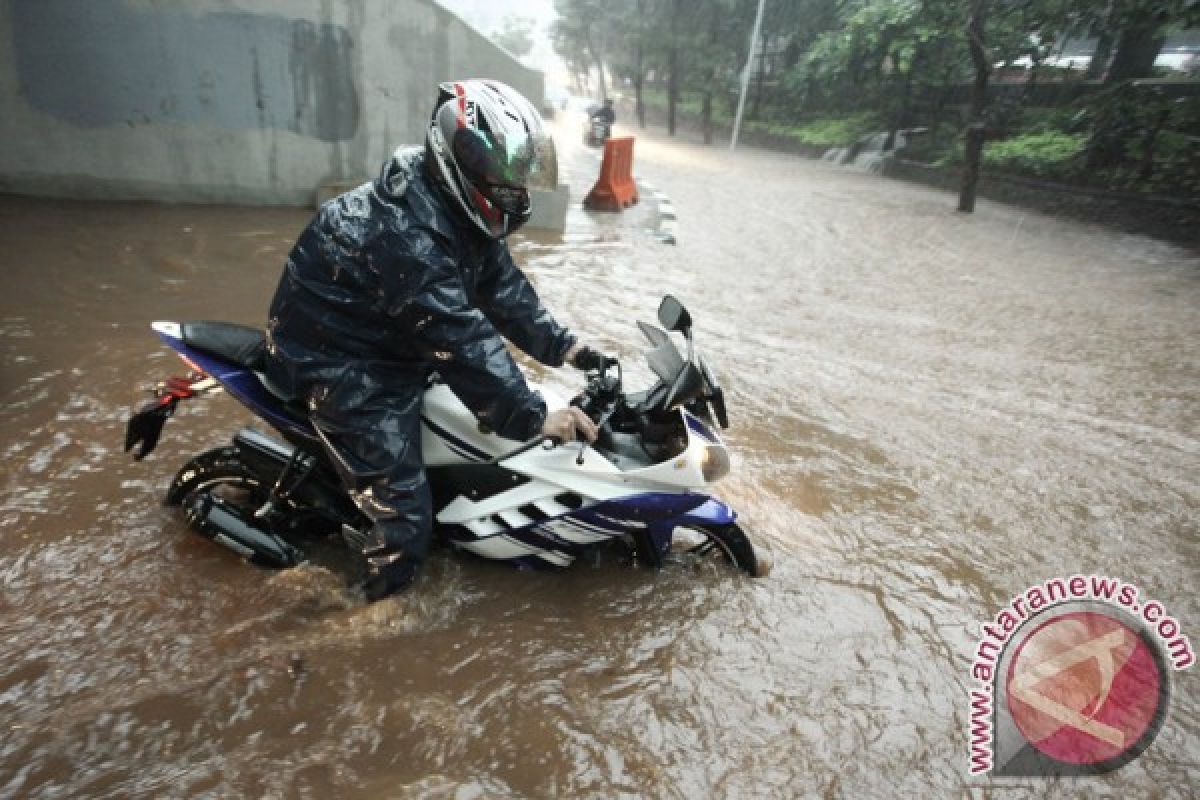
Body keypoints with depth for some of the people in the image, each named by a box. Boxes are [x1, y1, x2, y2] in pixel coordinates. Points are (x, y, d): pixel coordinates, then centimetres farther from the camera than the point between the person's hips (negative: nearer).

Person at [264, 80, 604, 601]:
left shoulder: (456, 207, -2)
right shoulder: (406, 232, -32)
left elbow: (501, 287, -1)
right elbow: (460, 340, -35)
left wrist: (562, 346, -10)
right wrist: (533, 417, -33)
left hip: (397, 341, 10)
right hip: (342, 363, -10)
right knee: (403, 513, -9)